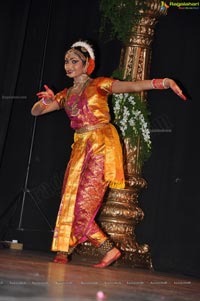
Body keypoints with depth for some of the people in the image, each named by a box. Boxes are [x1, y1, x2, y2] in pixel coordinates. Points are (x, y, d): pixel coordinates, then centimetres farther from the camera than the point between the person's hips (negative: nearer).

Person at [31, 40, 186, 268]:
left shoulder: (99, 84, 2)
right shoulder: (66, 95, 17)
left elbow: (134, 86, -9)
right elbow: (35, 111, 15)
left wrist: (165, 82, -23)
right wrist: (46, 101, -8)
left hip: (102, 144, -6)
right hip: (80, 148, 6)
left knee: (83, 203, -10)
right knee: (71, 200, -3)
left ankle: (64, 251, 3)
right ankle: (108, 250, 4)